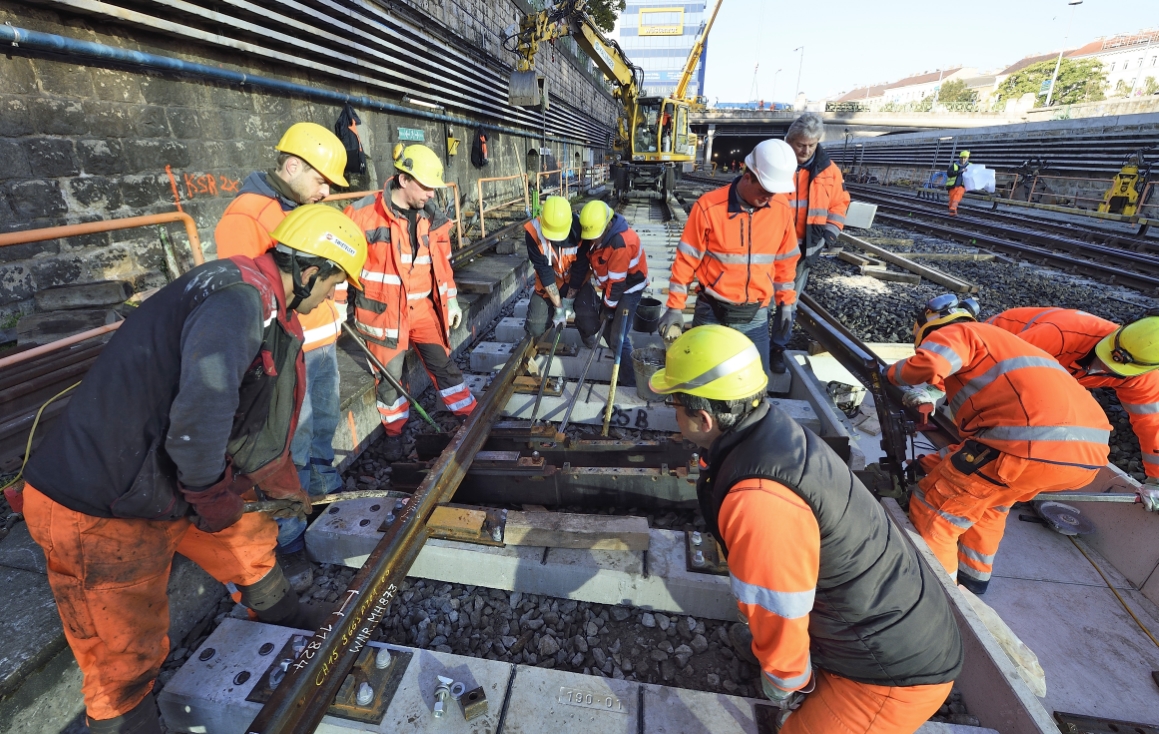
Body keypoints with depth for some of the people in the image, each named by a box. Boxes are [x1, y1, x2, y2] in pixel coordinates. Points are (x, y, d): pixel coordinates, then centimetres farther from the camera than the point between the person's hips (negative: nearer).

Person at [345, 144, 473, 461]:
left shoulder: (431, 217, 1)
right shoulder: (364, 215, -14)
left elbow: (443, 262, 11)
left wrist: (451, 300, 12)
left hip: (422, 306, 4)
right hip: (383, 310, -3)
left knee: (443, 363, 10)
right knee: (390, 375, 9)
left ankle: (471, 416, 23)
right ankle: (394, 433, 28)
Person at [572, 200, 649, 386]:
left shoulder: (622, 242, -33)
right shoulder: (593, 232, -8)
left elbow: (617, 281, -26)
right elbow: (584, 260, 4)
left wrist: (608, 307, -16)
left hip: (628, 287, -7)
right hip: (608, 284, 8)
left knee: (617, 337, -10)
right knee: (608, 332, 11)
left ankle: (630, 383, 1)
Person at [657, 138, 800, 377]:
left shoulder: (782, 208, -1)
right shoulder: (709, 207, -14)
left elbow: (785, 259, 11)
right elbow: (686, 260, -8)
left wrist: (786, 301, 14)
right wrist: (675, 308, -7)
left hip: (756, 316, 3)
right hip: (712, 313, -3)